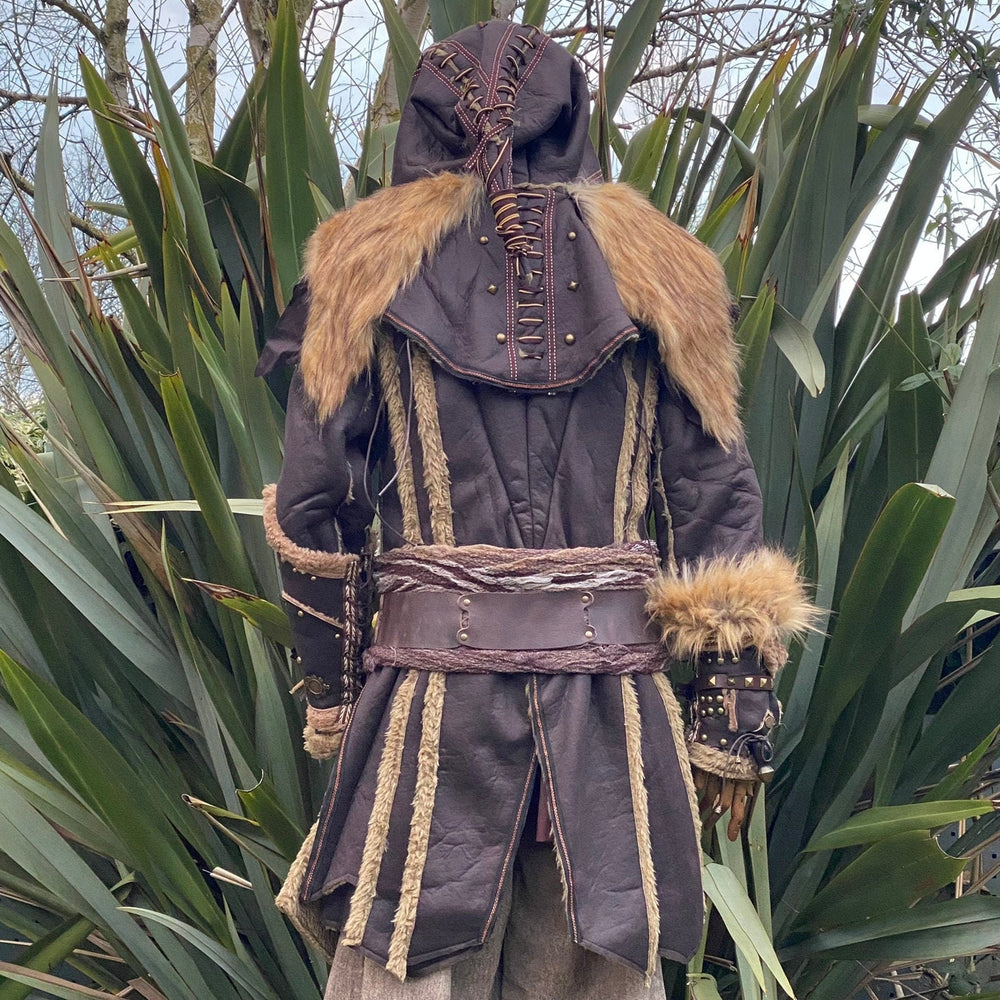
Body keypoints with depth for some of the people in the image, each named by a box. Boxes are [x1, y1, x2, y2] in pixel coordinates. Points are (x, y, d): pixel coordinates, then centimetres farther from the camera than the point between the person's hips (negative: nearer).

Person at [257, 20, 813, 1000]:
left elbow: (313, 506, 2)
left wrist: (331, 695, 11)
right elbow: (718, 498, 2)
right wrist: (735, 708, 7)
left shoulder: (368, 260, 4)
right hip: (614, 699, 2)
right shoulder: (654, 269, 7)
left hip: (431, 693, -1)